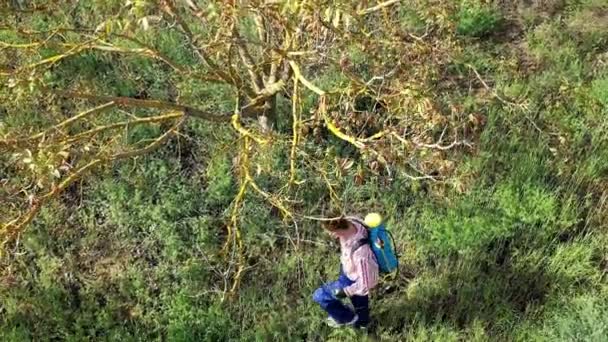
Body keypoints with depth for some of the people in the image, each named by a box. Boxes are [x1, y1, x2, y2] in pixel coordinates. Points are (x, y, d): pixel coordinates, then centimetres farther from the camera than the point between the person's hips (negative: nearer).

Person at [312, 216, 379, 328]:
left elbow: (366, 283, -33)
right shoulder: (350, 223, -25)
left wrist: (345, 291, -21)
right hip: (351, 268, 7)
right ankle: (362, 320, 64)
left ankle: (348, 318, 23)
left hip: (355, 279, -7)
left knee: (319, 296, 1)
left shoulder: (360, 252, -46)